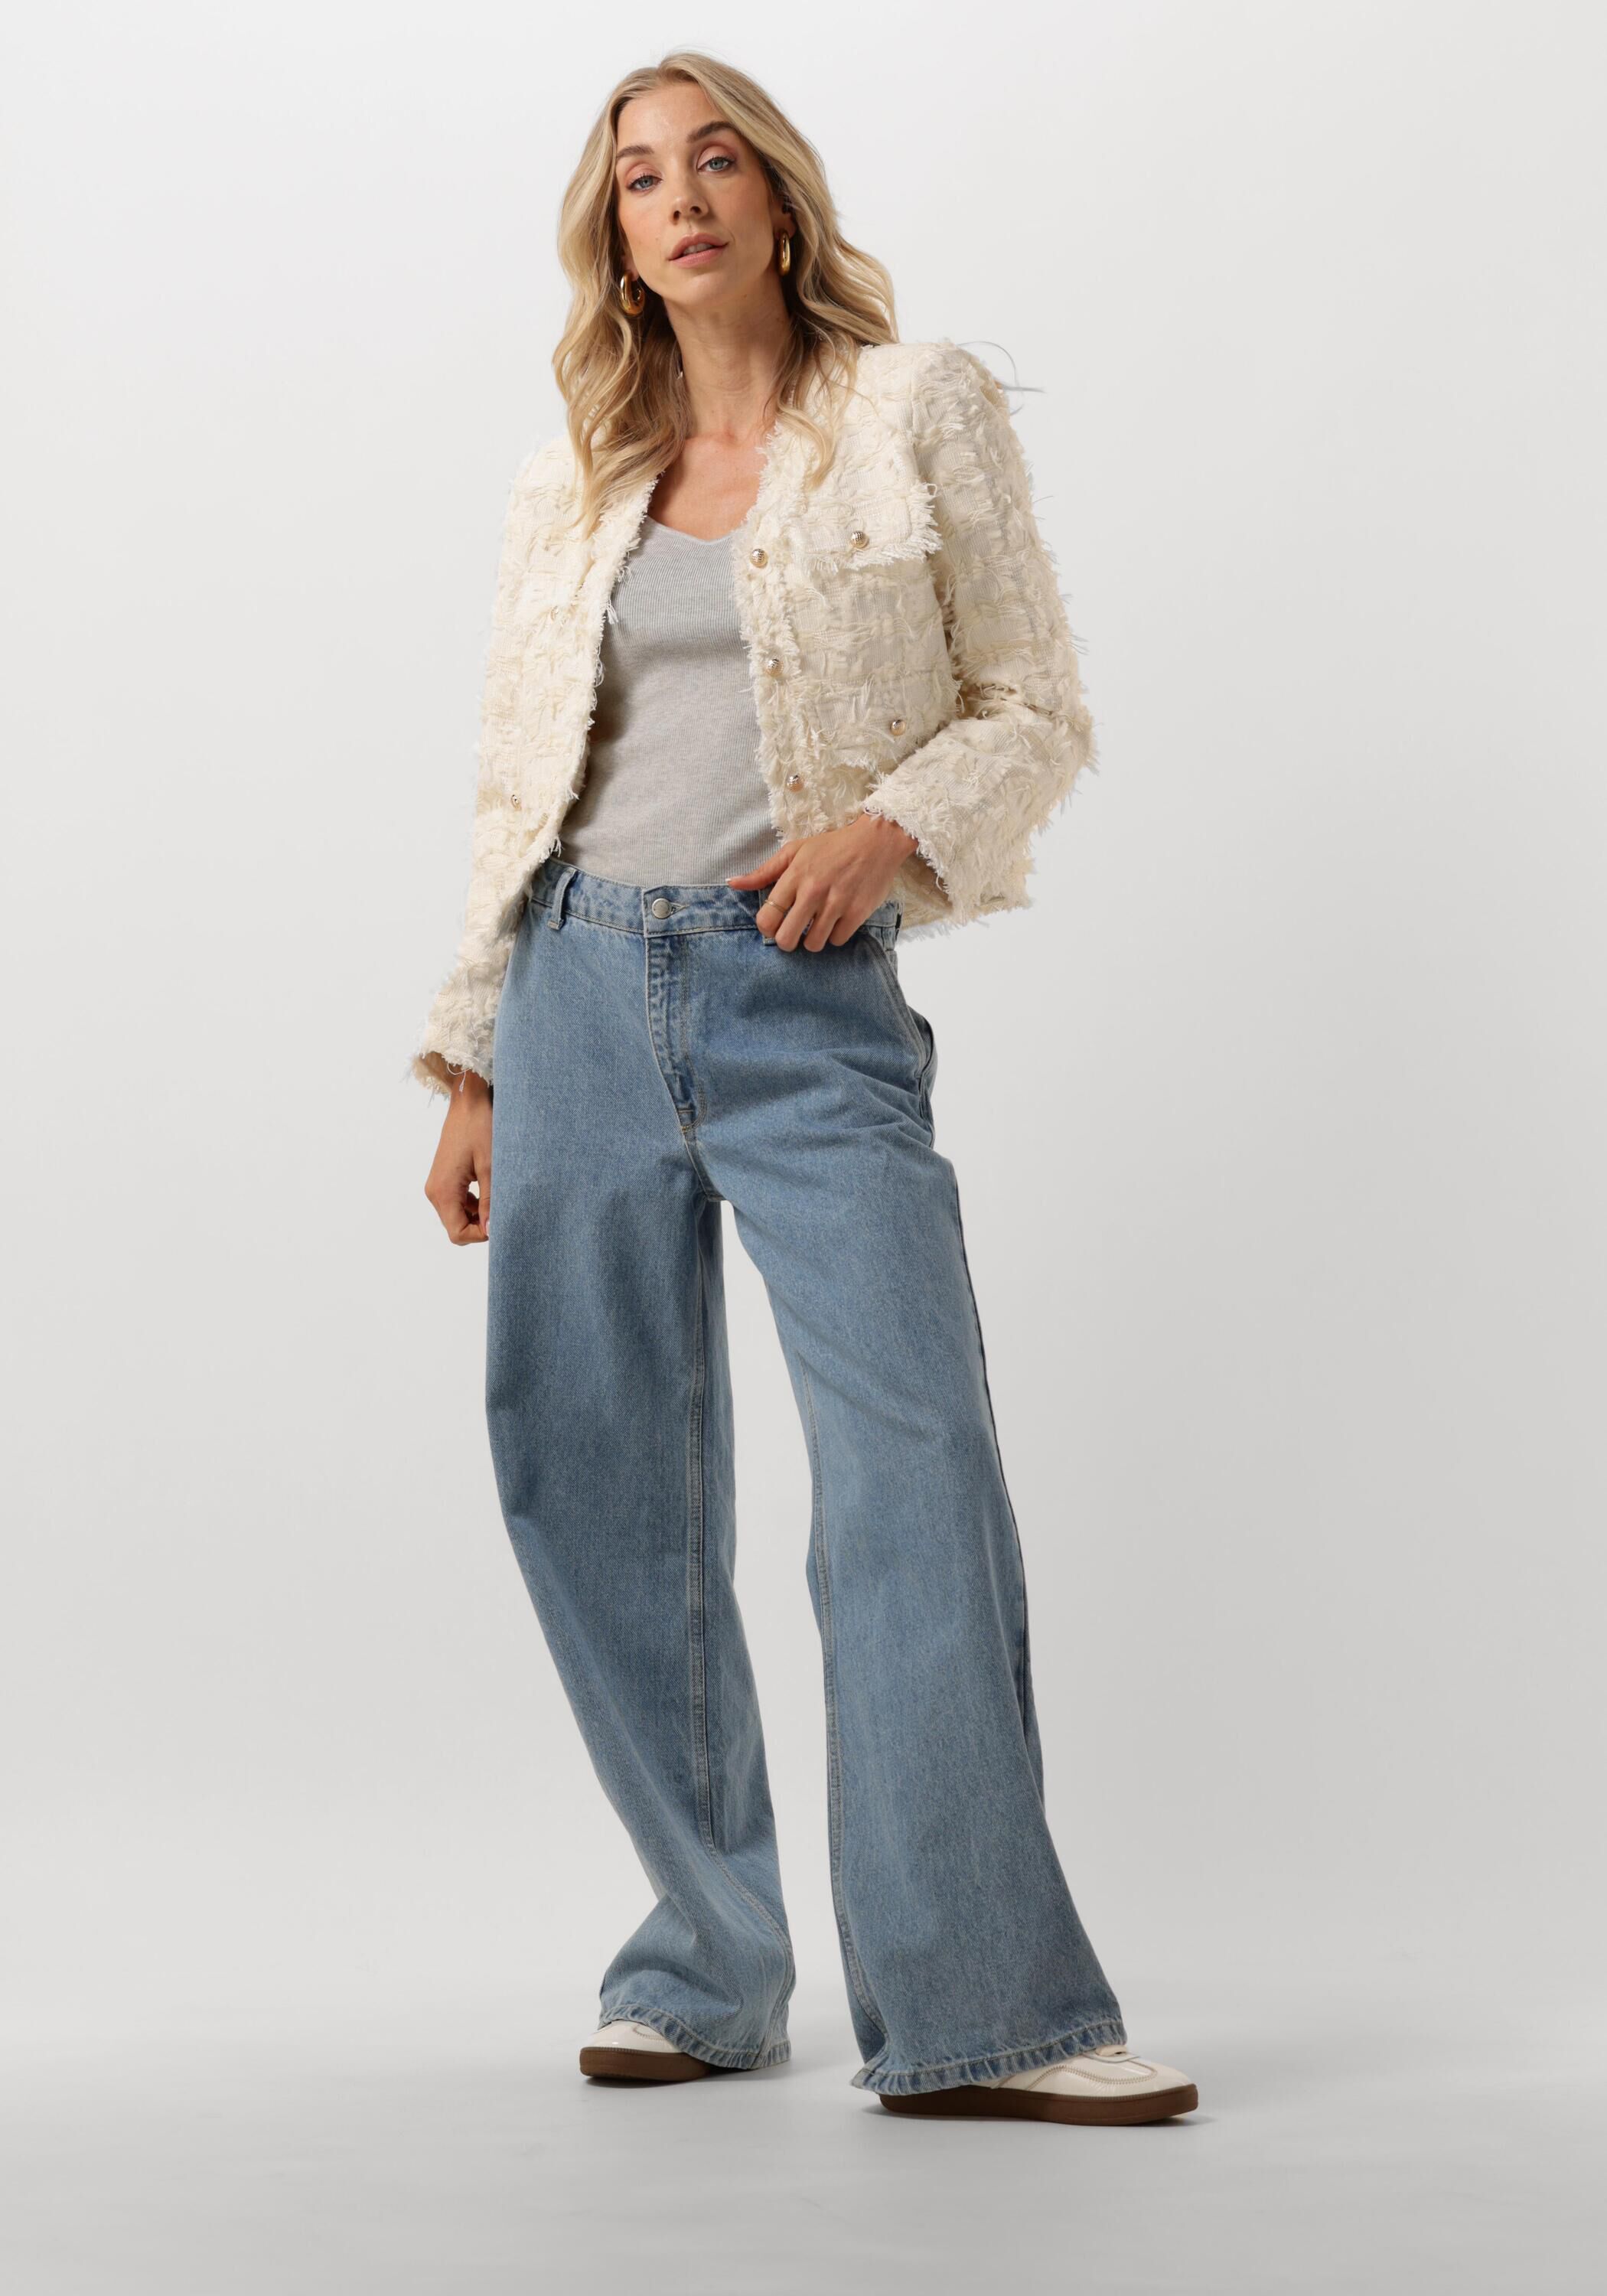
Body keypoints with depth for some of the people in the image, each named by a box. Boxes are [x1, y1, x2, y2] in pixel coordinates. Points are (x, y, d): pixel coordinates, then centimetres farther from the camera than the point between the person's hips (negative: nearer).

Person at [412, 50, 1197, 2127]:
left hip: (805, 996, -4)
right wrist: (473, 1064, 12)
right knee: (593, 1487, 2)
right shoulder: (577, 482, 15)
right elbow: (514, 788, 16)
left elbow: (1034, 710, 4)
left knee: (915, 1454, -14)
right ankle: (707, 1968, 15)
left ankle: (975, 2010, -9)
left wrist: (892, 824, -15)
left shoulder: (920, 415, 5)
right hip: (584, 984, 4)